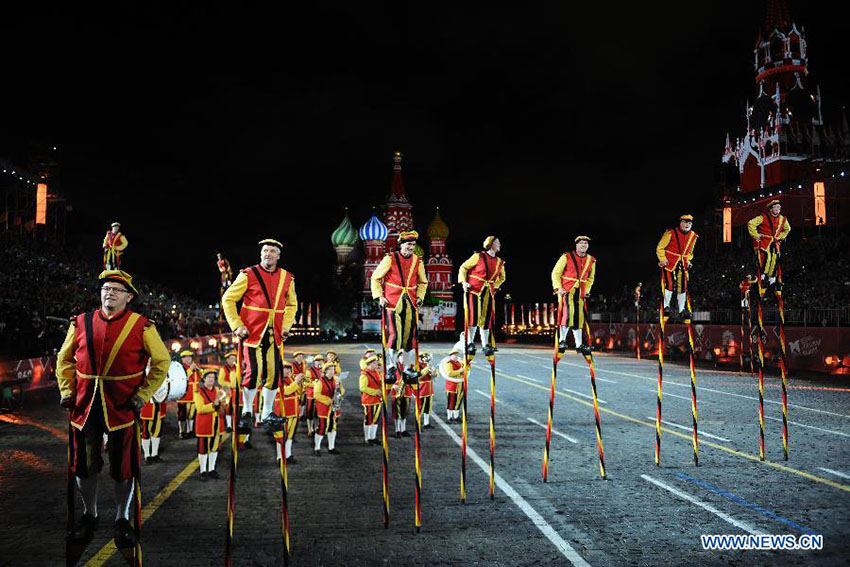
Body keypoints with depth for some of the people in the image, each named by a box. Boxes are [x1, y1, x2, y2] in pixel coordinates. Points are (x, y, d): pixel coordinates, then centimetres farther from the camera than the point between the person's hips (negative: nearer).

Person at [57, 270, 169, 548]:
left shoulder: (142, 326, -5)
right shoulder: (80, 323, 4)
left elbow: (162, 361, 0)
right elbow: (64, 360, 15)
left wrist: (143, 394, -6)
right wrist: (67, 391, 4)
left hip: (122, 407, -3)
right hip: (85, 406, 3)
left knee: (123, 467, 6)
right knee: (83, 465, 13)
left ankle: (122, 520, 24)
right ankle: (89, 516, 34)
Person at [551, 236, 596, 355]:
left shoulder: (591, 261, 11)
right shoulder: (566, 257, -3)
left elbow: (590, 278, 22)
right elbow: (555, 273, -2)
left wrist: (586, 291, 10)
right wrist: (558, 288, -13)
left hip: (580, 292, 5)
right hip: (566, 290, -5)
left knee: (579, 318, 7)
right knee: (568, 313, -20)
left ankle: (579, 345, 15)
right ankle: (562, 340, -9)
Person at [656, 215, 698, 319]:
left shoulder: (693, 236, 9)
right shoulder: (671, 233, -10)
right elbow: (660, 248, -5)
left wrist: (688, 261, 9)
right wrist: (662, 259, -16)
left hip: (682, 264, 5)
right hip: (669, 262, -5)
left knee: (683, 286, 4)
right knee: (670, 283, -15)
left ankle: (682, 310, 16)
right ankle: (666, 306, -1)